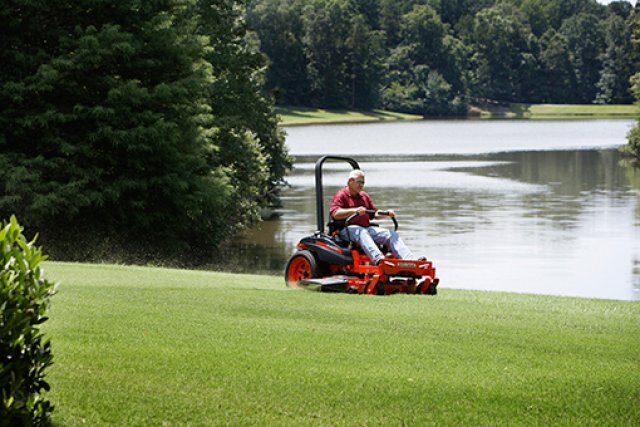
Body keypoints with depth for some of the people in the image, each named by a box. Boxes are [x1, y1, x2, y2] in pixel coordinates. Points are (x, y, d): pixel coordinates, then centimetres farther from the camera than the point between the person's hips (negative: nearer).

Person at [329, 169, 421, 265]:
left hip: (367, 228, 7)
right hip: (347, 229, -7)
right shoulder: (341, 196, 2)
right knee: (362, 232, -40)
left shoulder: (364, 196, 26)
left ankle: (409, 260, -26)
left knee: (392, 234, -11)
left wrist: (387, 213, 6)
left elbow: (374, 214, 28)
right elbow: (335, 214, -14)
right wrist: (355, 210, -27)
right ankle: (378, 259, -63)